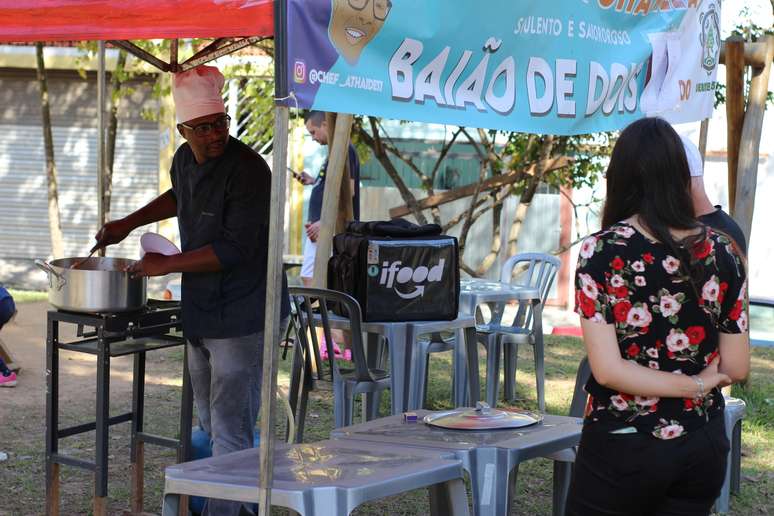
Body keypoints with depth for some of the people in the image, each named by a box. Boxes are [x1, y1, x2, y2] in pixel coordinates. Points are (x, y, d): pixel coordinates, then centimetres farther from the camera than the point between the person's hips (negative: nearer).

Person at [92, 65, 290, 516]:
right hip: (202, 310, 9)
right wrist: (129, 224, 23)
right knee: (210, 421, 18)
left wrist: (165, 265, -18)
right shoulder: (185, 159, 7)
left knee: (229, 428, -7)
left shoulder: (248, 170, -20)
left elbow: (234, 249, -24)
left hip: (242, 314, -9)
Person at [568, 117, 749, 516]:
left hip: (622, 446, -4)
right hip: (704, 445, 4)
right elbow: (736, 368, 1)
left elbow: (607, 370, -17)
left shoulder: (601, 251, -11)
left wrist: (692, 384, -7)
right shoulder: (722, 253, -1)